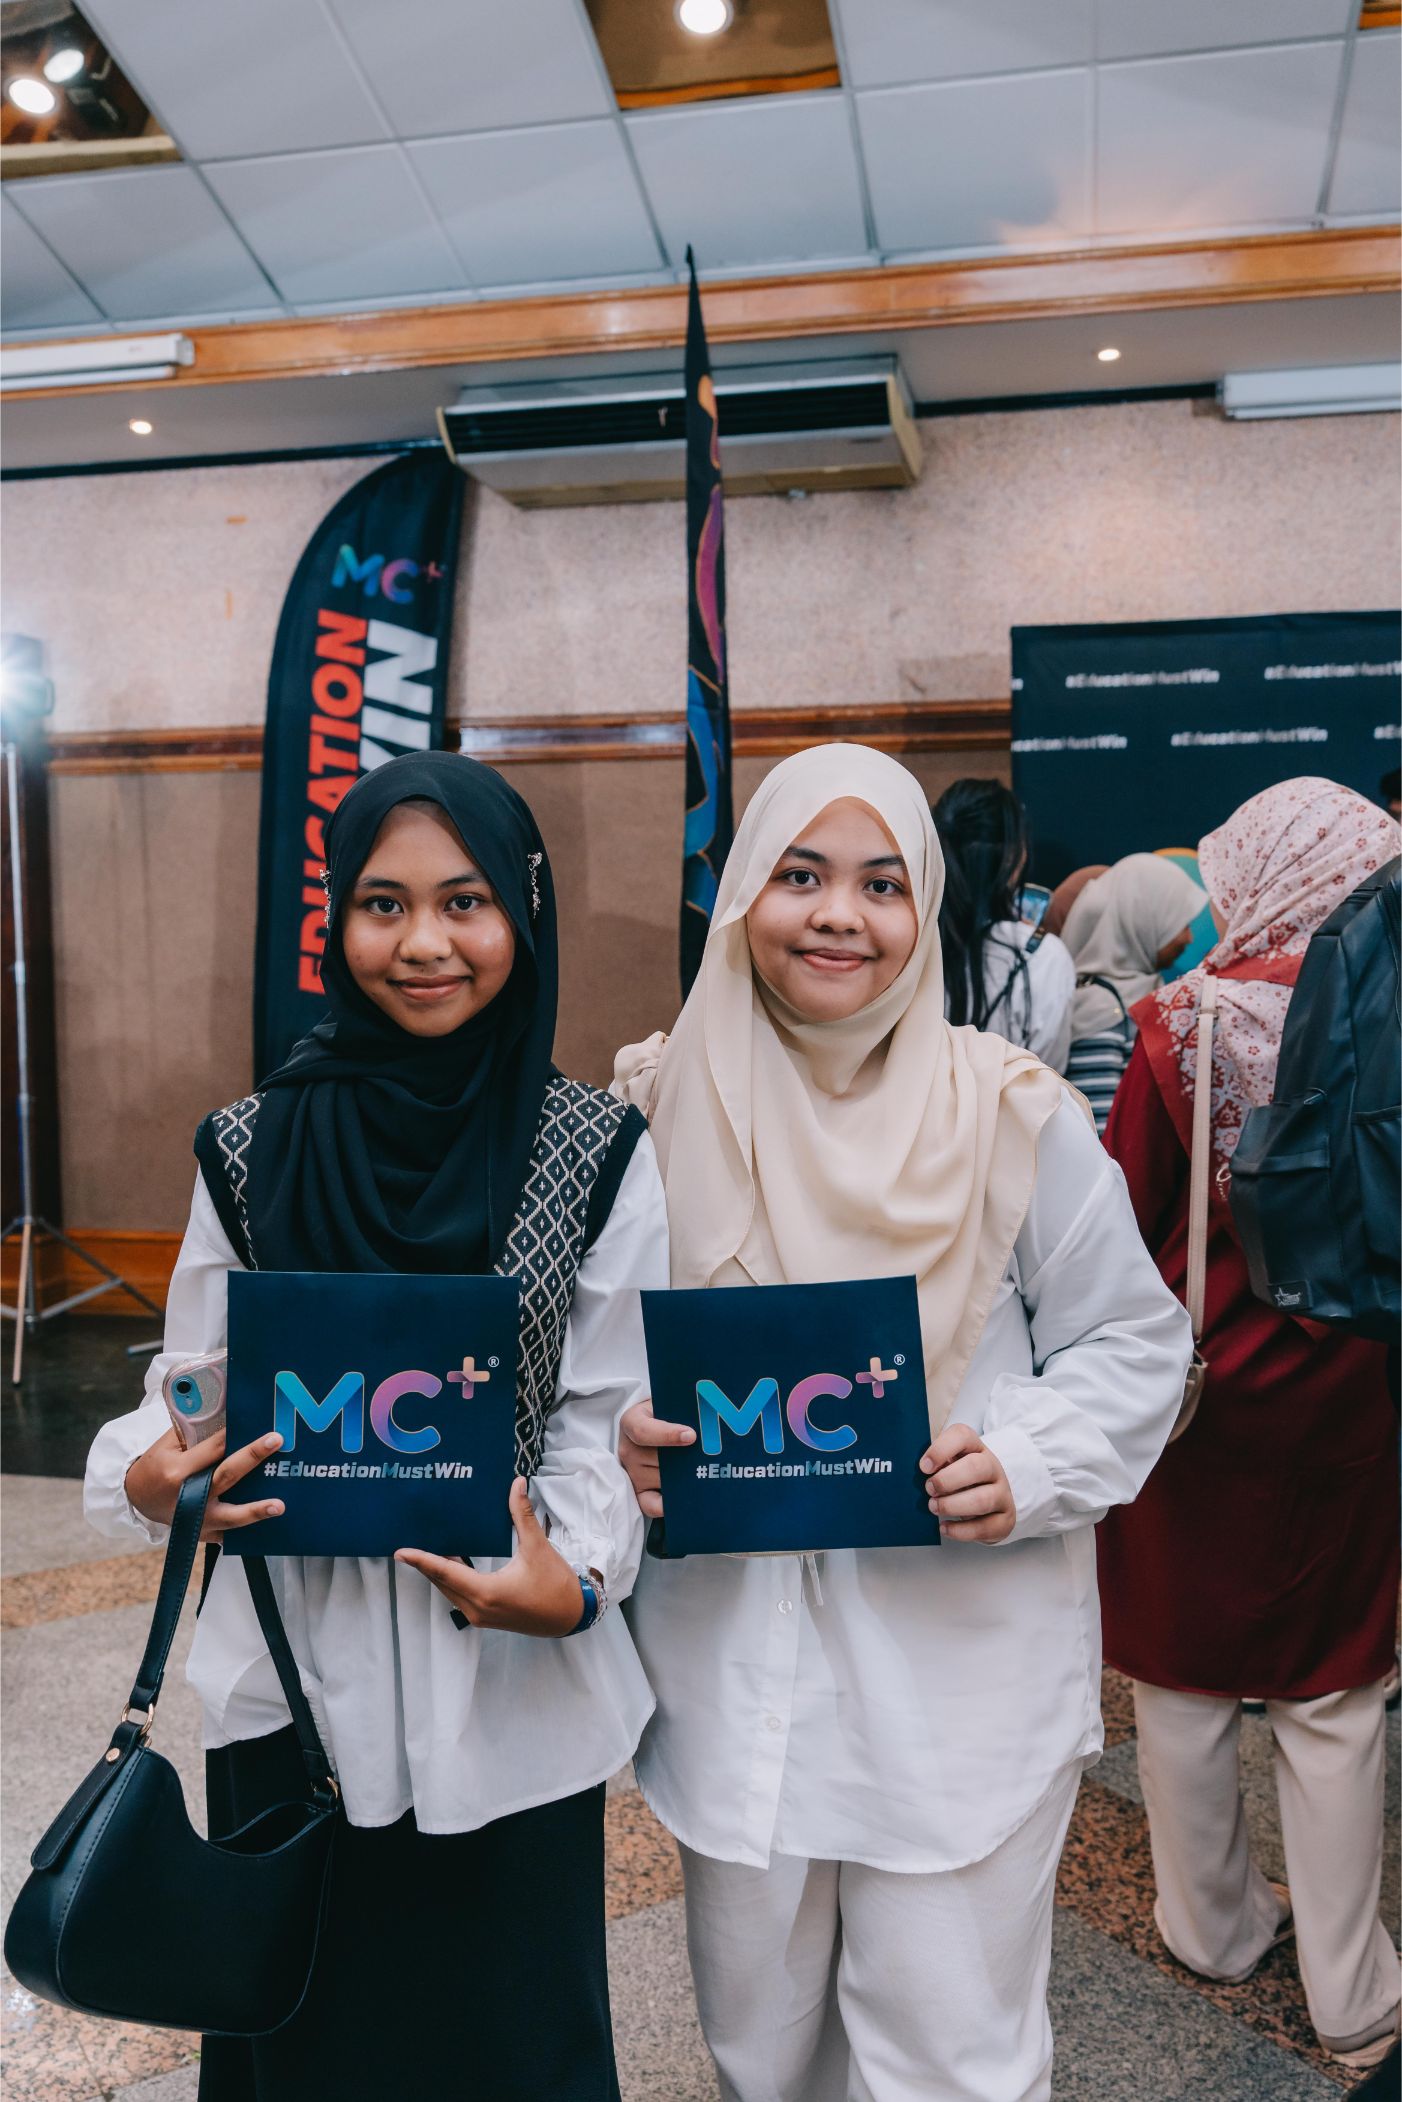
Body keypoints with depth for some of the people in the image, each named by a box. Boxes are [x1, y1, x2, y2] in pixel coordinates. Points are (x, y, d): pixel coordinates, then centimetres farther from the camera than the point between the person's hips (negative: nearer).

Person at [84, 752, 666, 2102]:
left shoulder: (598, 1153, -7)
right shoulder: (252, 1147, -4)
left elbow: (608, 1413, -3)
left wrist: (575, 1576, -19)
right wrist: (150, 1478, -17)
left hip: (512, 1682, 0)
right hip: (297, 1678, 1)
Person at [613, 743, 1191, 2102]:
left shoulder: (1011, 1115, -7)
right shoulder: (663, 1107, -2)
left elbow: (1131, 1341, 1)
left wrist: (1030, 1462, -17)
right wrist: (615, 1433, -12)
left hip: (962, 1667, -2)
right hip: (730, 1662, 3)